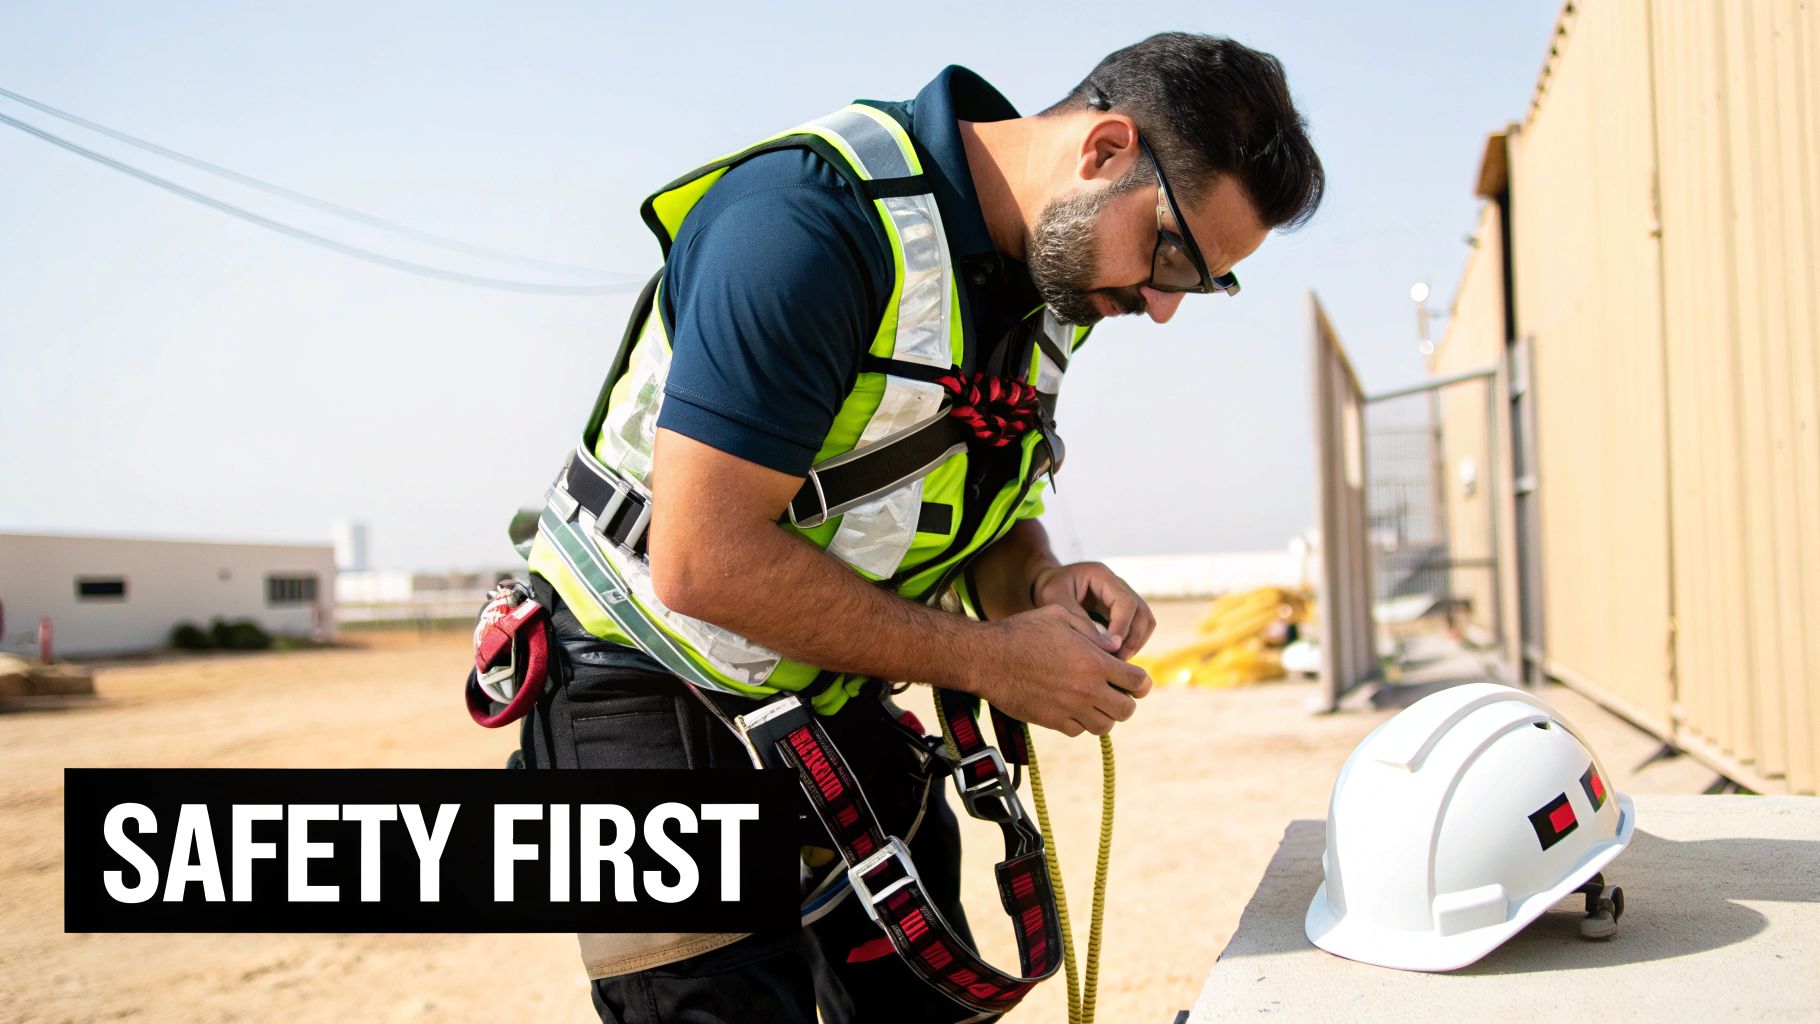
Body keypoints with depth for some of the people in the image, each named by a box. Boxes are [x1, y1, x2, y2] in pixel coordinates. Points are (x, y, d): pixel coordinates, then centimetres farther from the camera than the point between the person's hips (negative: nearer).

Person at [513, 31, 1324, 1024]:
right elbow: (703, 562, -29)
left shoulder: (1055, 267, 1)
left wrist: (1040, 583, -11)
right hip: (660, 706, -7)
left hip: (835, 702, 8)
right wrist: (987, 658, -23)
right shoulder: (817, 216, -27)